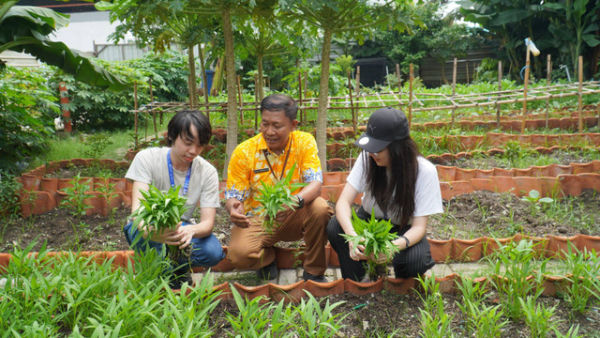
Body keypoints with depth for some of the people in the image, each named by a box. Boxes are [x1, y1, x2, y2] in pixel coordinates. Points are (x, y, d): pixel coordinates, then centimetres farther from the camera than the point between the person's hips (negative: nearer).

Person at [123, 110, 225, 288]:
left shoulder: (208, 172, -11)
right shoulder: (147, 158, -15)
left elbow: (208, 223, -17)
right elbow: (137, 207, -25)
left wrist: (190, 230, -44)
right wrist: (148, 231, -51)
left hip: (182, 227, 1)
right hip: (150, 227, -1)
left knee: (214, 253, -29)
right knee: (138, 231, -37)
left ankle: (178, 267, 3)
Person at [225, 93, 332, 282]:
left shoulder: (304, 142, -8)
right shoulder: (244, 152, -10)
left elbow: (316, 184, -17)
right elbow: (233, 196, -8)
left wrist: (296, 201, -41)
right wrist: (234, 210, -34)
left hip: (294, 217, 1)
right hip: (257, 220, -1)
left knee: (320, 209, -31)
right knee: (239, 255, -30)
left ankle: (314, 272, -6)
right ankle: (267, 257, 10)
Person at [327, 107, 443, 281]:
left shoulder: (424, 171, -25)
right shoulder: (367, 158, -18)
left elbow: (419, 226, -24)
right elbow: (344, 201, -22)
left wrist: (396, 245, -47)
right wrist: (352, 235, -44)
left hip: (403, 229, -2)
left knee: (415, 261, -34)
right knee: (334, 228, -28)